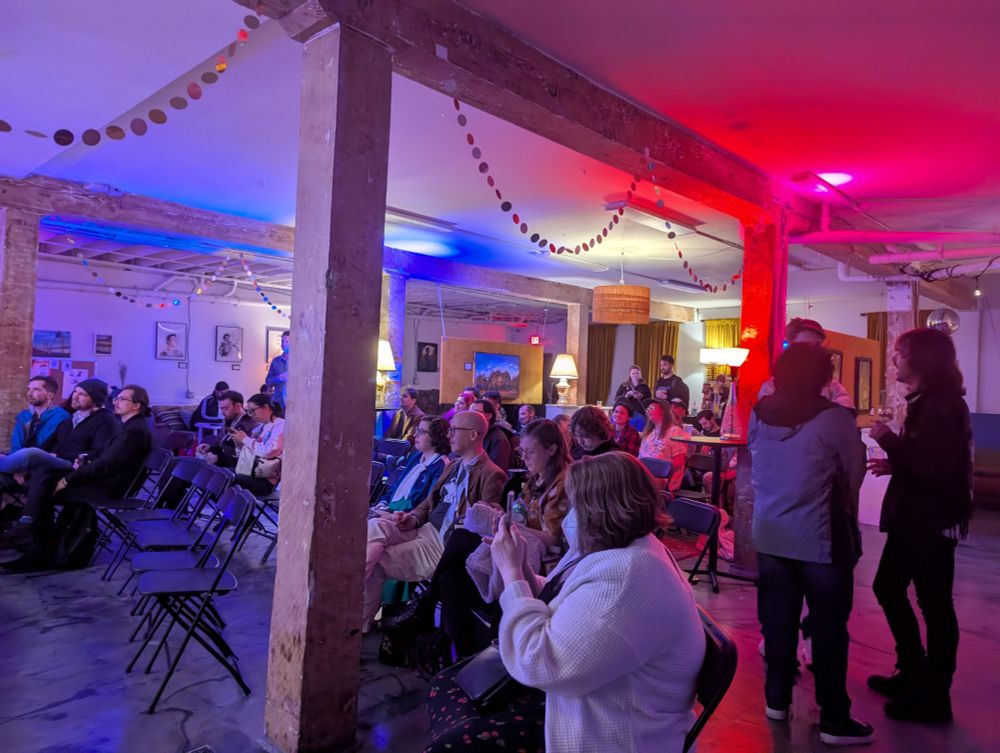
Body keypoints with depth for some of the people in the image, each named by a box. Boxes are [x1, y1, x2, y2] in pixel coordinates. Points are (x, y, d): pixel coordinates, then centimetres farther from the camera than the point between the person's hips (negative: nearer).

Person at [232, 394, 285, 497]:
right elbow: (251, 450, 21)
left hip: (265, 480, -8)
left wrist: (246, 439, -13)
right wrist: (239, 442, 1)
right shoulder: (260, 426, 16)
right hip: (250, 471, 9)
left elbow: (269, 451, -23)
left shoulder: (280, 425, -9)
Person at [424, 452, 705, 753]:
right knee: (445, 684, 7)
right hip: (564, 691, 10)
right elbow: (552, 610, 13)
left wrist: (511, 571, -21)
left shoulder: (626, 579, -30)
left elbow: (539, 665, -30)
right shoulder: (610, 550, 2)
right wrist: (520, 569, -4)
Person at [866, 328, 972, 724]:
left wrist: (889, 440, -19)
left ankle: (934, 695, 16)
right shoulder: (927, 400, 12)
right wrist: (894, 464, 8)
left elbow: (937, 466, -27)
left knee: (934, 603, 2)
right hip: (913, 517, 10)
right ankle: (913, 672, 32)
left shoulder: (943, 405, -18)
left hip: (933, 520, -10)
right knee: (888, 588, 18)